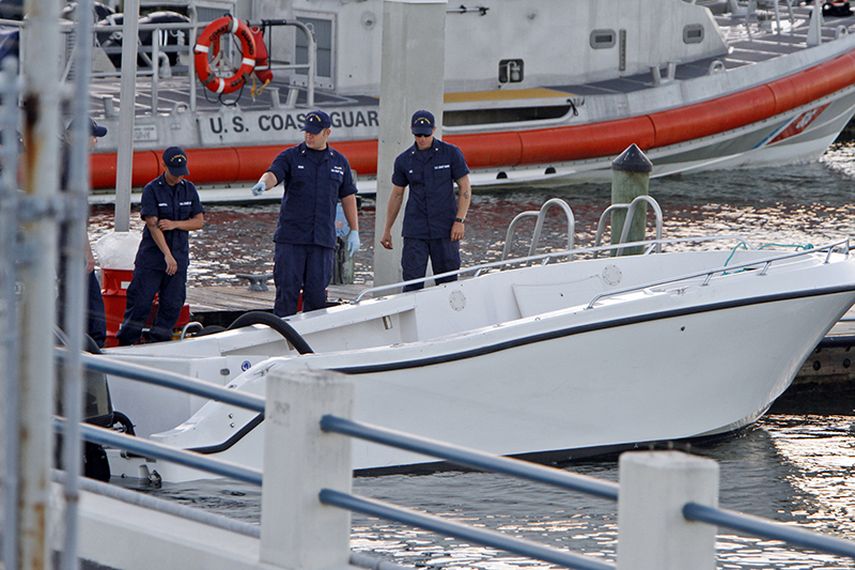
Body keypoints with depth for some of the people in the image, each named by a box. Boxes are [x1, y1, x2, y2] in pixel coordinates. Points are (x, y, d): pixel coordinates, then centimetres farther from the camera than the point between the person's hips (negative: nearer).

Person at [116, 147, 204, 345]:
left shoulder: (189, 189, 7)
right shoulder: (152, 190, -8)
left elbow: (199, 221, 7)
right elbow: (153, 225, -14)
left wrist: (175, 224, -12)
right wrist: (167, 255, -20)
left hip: (179, 255, 4)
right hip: (152, 253, -4)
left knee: (172, 304, 3)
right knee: (140, 300, -5)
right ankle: (126, 343, 2)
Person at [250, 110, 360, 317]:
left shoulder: (339, 162, 13)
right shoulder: (291, 157, 3)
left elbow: (348, 197, 18)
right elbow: (273, 174, -16)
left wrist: (354, 231, 14)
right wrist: (262, 184, -40)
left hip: (323, 238, 2)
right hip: (291, 237, -2)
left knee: (317, 292, 1)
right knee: (287, 288, -6)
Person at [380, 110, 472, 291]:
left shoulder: (451, 153, 0)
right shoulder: (404, 160, 6)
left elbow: (465, 188, 1)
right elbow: (396, 195, 14)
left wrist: (460, 220, -8)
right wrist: (387, 230, 15)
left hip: (445, 229, -1)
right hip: (415, 232, 1)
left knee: (447, 283, 2)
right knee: (412, 281, -6)